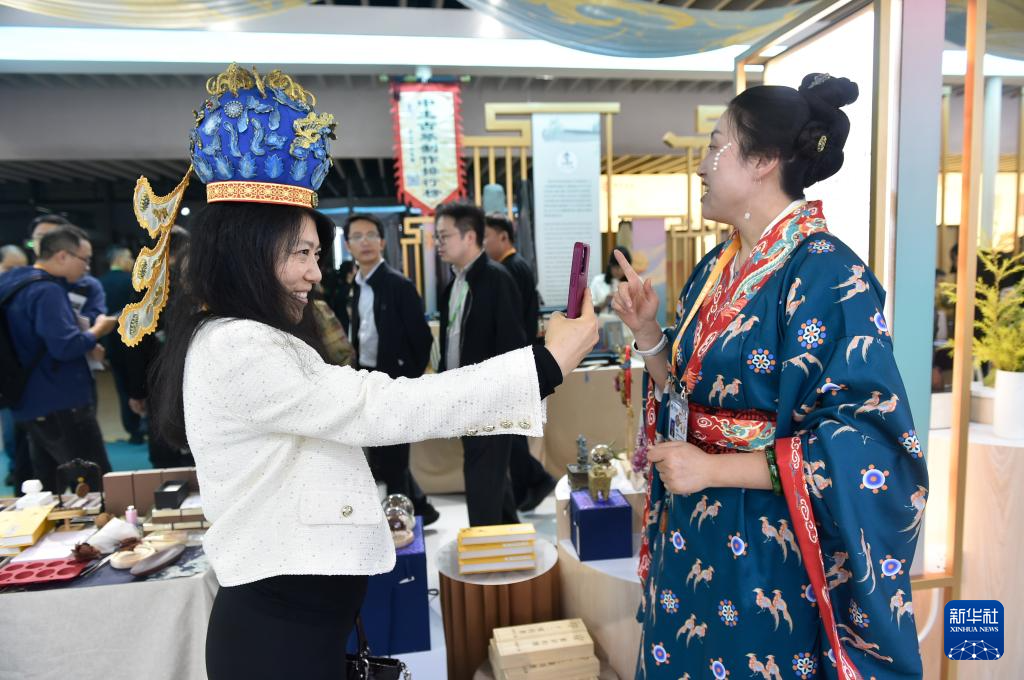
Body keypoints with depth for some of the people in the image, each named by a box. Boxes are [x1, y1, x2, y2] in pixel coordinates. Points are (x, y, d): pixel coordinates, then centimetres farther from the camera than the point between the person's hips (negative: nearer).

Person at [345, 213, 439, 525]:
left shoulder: (399, 284, -13)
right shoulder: (357, 285, 9)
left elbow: (421, 338, -14)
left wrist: (410, 381, -11)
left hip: (394, 384, -8)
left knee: (391, 461, 1)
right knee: (379, 461, 16)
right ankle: (420, 508, 32)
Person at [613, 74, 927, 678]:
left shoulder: (827, 274, -18)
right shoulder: (716, 270, 6)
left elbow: (863, 444, -21)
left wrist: (714, 470, -22)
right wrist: (647, 332, -4)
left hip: (768, 551, -7)